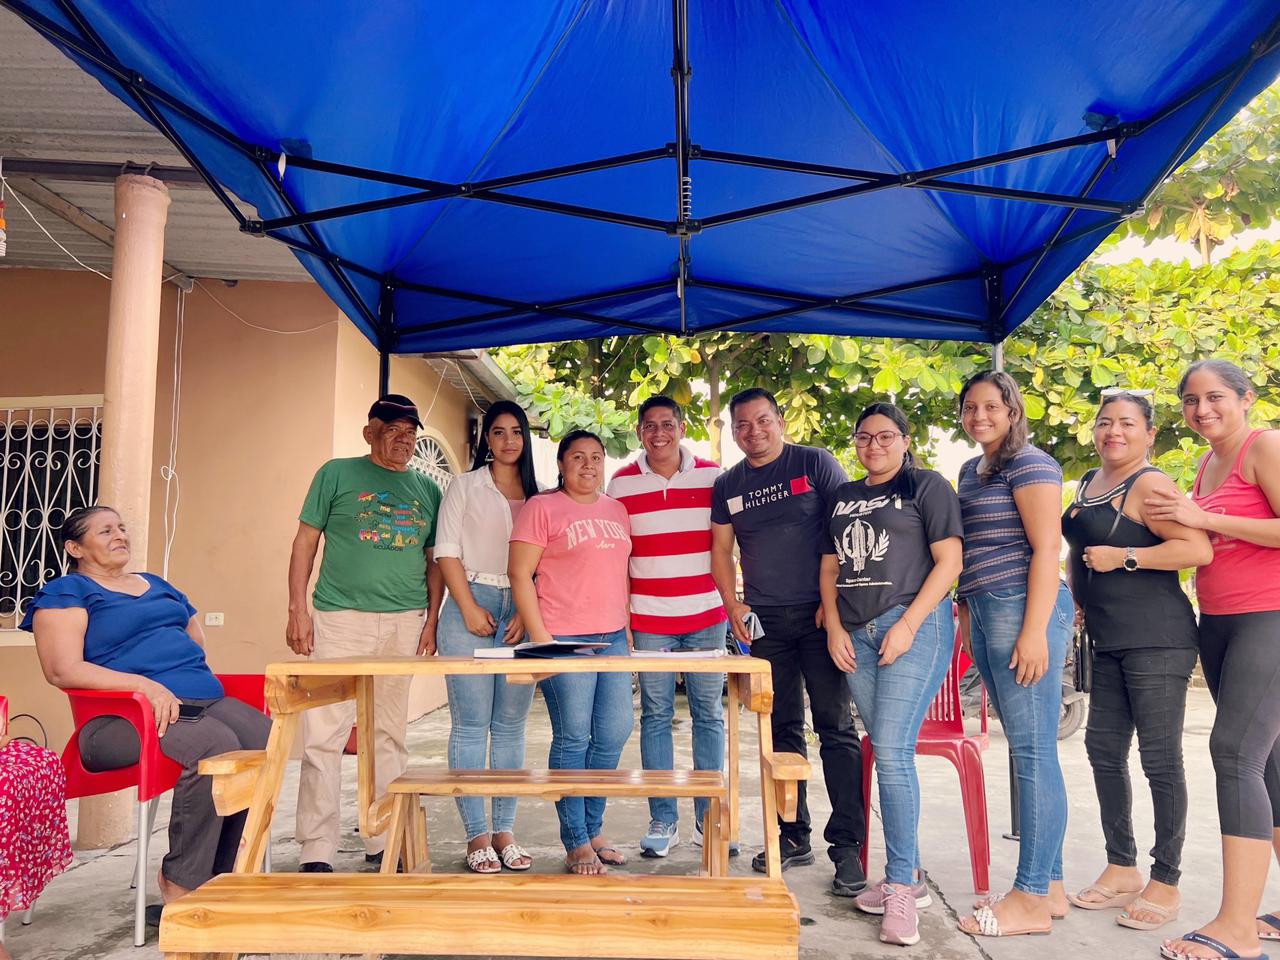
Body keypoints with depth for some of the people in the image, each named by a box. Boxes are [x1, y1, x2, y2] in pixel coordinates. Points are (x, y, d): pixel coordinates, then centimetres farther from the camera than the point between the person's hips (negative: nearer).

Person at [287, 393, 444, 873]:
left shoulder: (427, 489, 13)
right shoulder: (337, 474, 4)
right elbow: (305, 541, 2)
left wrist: (432, 620, 6)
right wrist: (298, 610, -5)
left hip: (405, 621, 4)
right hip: (340, 618, -3)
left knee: (389, 736, 11)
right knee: (324, 734, -5)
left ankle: (382, 843, 22)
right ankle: (316, 852, 4)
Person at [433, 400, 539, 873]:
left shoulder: (538, 496, 14)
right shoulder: (464, 487, 8)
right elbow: (447, 551, 1)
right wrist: (469, 608, -8)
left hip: (521, 613, 3)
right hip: (472, 607, -3)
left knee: (511, 725, 5)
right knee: (471, 724, -3)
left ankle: (505, 831, 13)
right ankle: (476, 835, 4)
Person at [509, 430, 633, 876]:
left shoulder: (616, 510, 16)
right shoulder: (542, 508, -3)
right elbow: (519, 572, -8)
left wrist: (627, 628, 14)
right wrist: (539, 637, -13)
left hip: (613, 638, 7)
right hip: (564, 640, -6)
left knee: (614, 734, 9)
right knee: (573, 738, -2)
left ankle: (592, 829, 26)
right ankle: (576, 844, 10)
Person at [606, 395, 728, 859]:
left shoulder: (713, 475, 3)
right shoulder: (621, 483, 3)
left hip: (706, 616, 1)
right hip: (647, 619, 0)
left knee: (709, 714, 5)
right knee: (656, 717, 4)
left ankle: (707, 817, 17)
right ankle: (663, 821, 13)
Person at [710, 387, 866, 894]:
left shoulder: (815, 463, 0)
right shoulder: (727, 485, 12)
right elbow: (721, 548, 16)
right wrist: (733, 605, 4)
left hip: (819, 617, -4)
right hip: (765, 623, 4)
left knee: (836, 727, -5)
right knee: (782, 732, 9)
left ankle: (847, 845, 2)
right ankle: (794, 837, 20)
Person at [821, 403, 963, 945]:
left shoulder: (926, 486, 1)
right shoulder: (843, 497, 18)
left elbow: (949, 561, -6)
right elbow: (829, 567, 18)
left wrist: (908, 625, -13)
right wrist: (834, 628, 5)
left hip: (913, 626, -6)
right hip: (855, 634, 6)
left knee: (891, 751, -12)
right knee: (886, 753, 9)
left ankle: (900, 887, -2)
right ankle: (910, 873, 20)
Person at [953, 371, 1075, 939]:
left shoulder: (1029, 464, -6)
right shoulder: (970, 472, 19)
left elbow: (1046, 549, -13)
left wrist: (1035, 630, -19)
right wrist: (968, 615, 18)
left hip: (1023, 611, -9)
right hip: (984, 612, 9)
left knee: (1033, 752, -4)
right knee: (1026, 751, 12)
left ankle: (1032, 898, 3)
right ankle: (1050, 885, 20)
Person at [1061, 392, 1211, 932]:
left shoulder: (1148, 485, -10)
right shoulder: (1088, 483, 15)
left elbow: (1199, 548, -21)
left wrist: (1123, 557, -19)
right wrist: (1077, 598, 15)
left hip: (1157, 639, -9)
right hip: (1109, 642, 9)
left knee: (1160, 758, -1)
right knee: (1103, 749, 11)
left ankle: (1165, 882, 12)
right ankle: (1122, 868, 25)